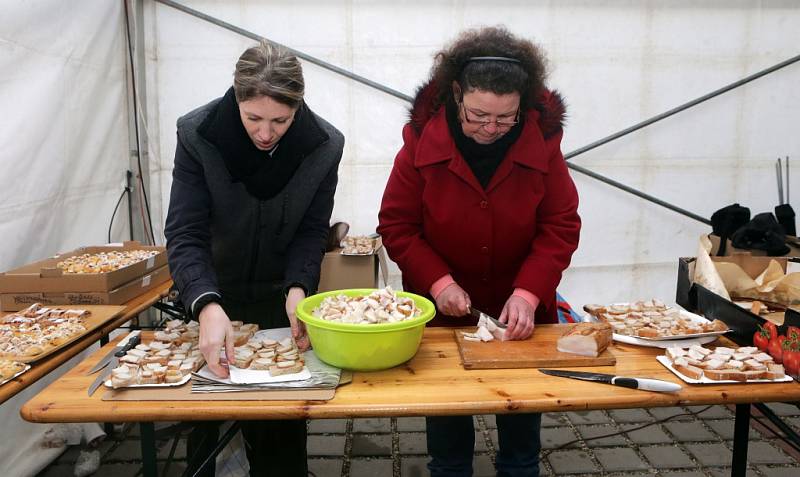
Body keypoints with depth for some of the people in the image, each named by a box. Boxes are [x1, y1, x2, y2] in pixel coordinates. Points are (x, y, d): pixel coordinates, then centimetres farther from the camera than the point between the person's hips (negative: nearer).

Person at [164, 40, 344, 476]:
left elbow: (311, 230, -10)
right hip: (211, 295, 0)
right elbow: (185, 235, -24)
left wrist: (297, 288, -27)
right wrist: (207, 307, -39)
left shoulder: (324, 145, -18)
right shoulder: (196, 134, -21)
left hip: (281, 295, 1)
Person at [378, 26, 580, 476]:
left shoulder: (542, 142, -12)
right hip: (443, 309, -1)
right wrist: (439, 283, -21)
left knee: (522, 413, 18)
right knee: (447, 415, 15)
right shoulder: (422, 141, -15)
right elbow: (396, 226, -10)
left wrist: (528, 292, -22)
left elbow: (561, 227, -10)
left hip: (519, 310, 1)